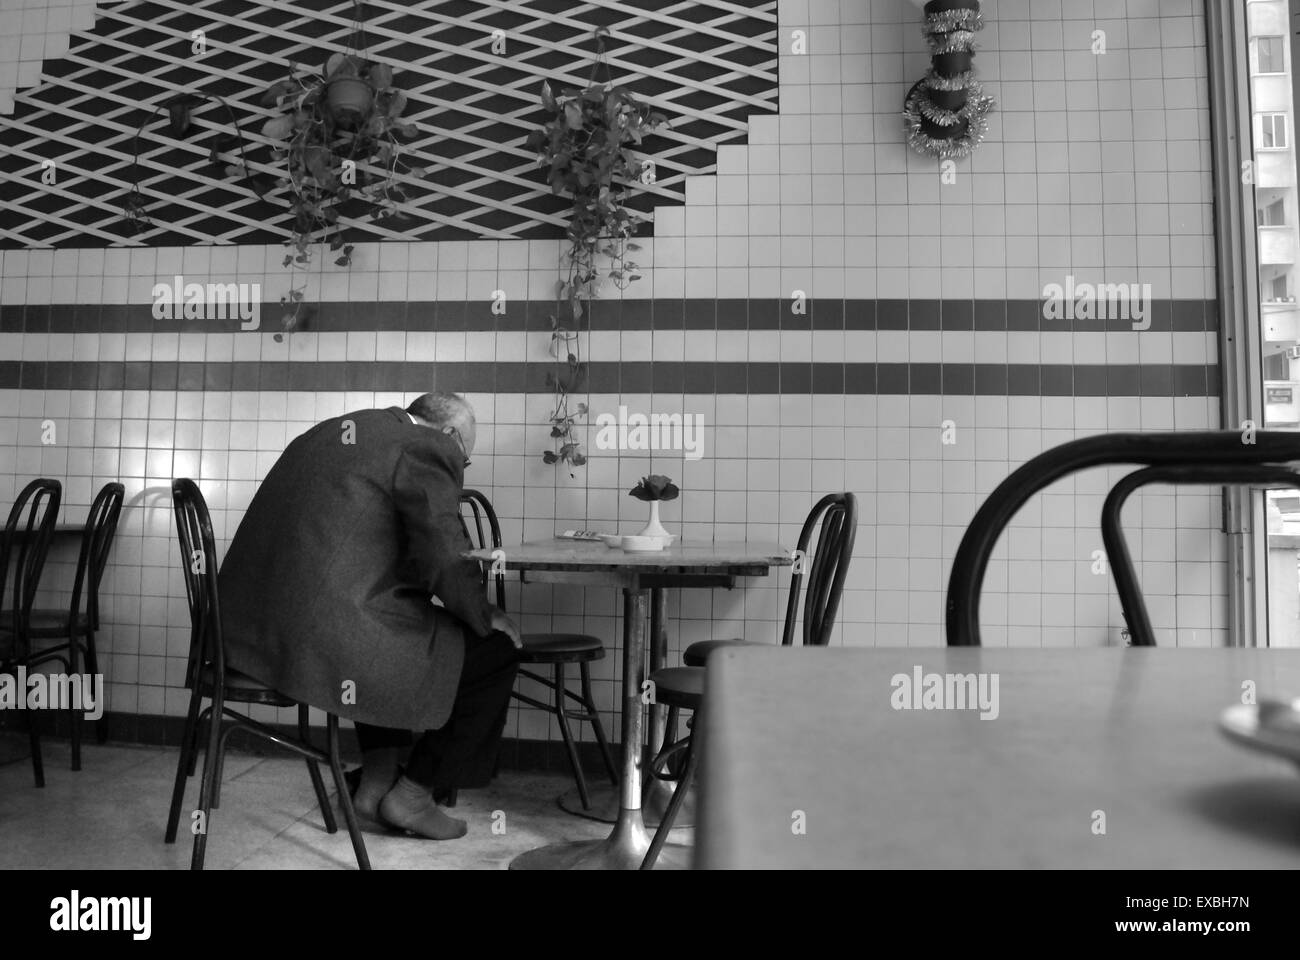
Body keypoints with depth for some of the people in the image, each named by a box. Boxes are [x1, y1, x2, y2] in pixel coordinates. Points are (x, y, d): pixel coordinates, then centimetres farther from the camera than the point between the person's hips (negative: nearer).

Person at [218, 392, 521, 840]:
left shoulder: (327, 432, 20)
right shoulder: (427, 448, -6)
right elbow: (445, 557, -16)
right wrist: (484, 616, 2)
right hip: (331, 643, -9)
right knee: (496, 651, 7)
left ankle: (377, 778, 31)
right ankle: (412, 795, 17)